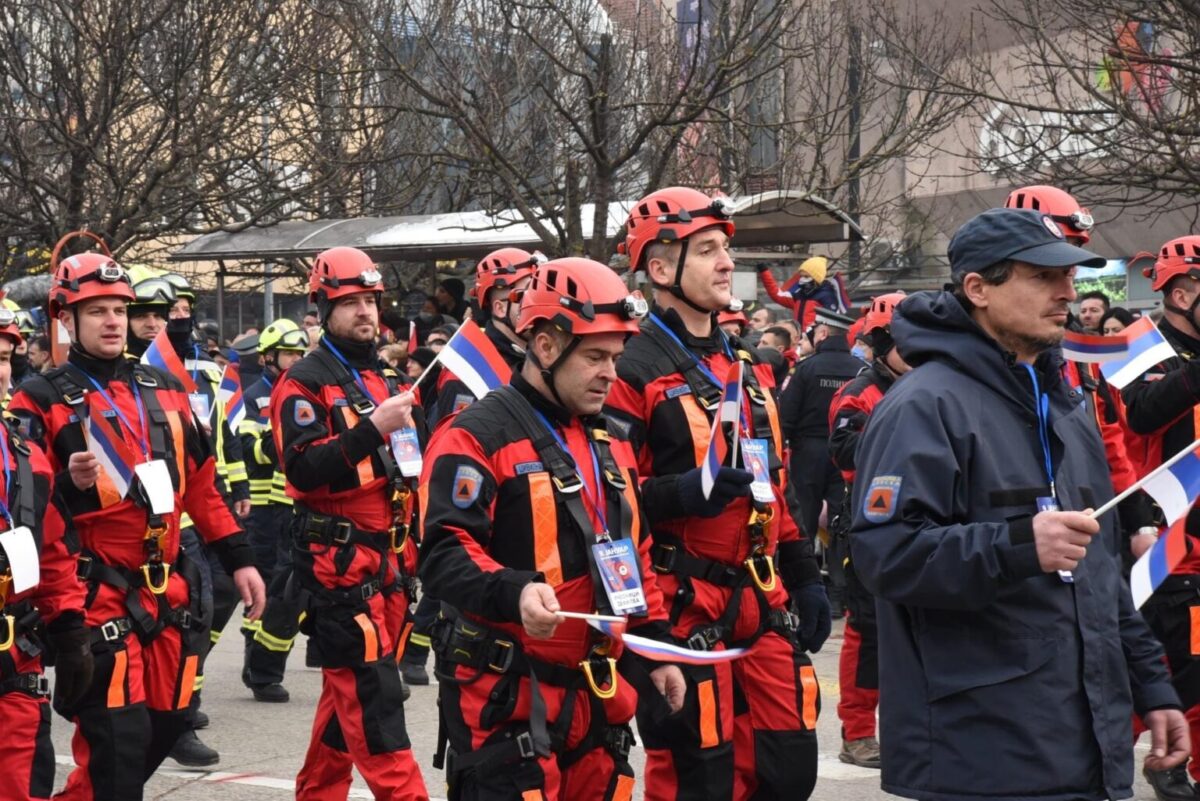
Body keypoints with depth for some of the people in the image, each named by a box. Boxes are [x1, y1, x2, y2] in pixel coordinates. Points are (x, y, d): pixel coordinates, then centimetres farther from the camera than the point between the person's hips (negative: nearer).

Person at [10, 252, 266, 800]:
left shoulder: (164, 390, 13)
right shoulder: (42, 401, -5)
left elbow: (201, 483, 17)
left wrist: (238, 560, 13)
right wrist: (70, 485, -27)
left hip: (169, 589, 6)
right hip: (97, 595, -6)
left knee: (165, 725, 11)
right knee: (118, 742, -11)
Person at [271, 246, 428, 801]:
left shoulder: (386, 379, 18)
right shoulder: (304, 384, -7)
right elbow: (303, 469, -21)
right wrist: (373, 428, -28)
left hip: (387, 560, 8)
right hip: (338, 561, -8)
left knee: (347, 692, 13)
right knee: (371, 695, -11)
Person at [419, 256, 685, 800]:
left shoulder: (609, 443, 18)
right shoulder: (478, 436, -10)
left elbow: (634, 554, 26)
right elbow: (444, 554, -19)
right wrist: (515, 591, -36)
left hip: (598, 694, 8)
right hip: (507, 698, -8)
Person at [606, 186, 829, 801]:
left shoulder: (748, 366, 18)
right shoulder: (633, 371, -8)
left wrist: (805, 578, 20)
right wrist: (682, 493, -27)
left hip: (764, 605, 8)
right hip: (684, 608, -7)